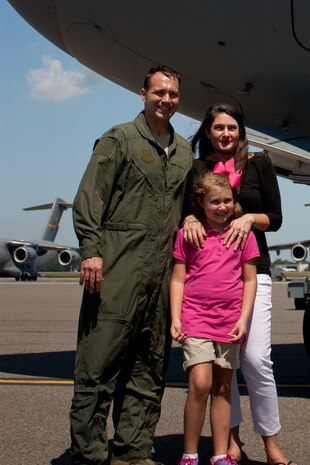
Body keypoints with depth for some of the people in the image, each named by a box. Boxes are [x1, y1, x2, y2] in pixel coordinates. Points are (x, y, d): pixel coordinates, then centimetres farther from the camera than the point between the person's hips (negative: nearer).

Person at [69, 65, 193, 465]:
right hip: (118, 268, -6)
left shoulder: (184, 151, 19)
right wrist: (91, 250, -14)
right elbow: (89, 198, -4)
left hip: (162, 271, 6)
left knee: (149, 367, 8)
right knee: (100, 362, -5)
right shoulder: (119, 139, 3)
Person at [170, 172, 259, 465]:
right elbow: (178, 279, 3)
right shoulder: (188, 234, 2)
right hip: (196, 319, -2)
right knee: (200, 384, -14)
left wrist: (243, 319, -2)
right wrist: (175, 318, -5)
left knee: (222, 388, 9)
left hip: (230, 322, 2)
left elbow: (250, 280, 7)